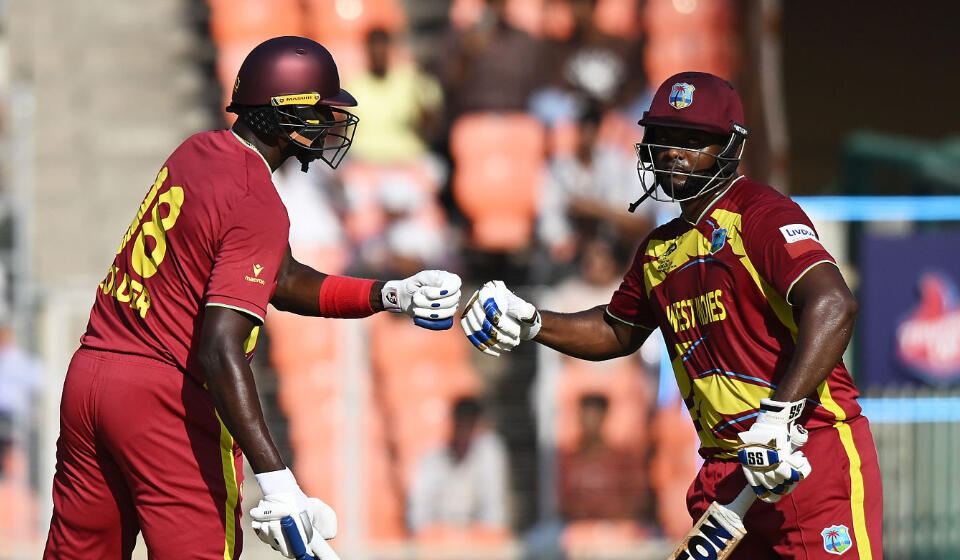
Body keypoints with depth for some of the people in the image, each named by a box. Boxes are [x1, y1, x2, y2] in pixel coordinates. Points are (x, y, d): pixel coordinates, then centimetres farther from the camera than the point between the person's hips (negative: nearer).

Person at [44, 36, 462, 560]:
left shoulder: (196, 152, 10)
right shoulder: (259, 209, -16)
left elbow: (281, 281, 17)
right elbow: (221, 351, -26)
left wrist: (390, 296, 9)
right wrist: (277, 483, -31)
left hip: (87, 376, 9)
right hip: (166, 399, -9)